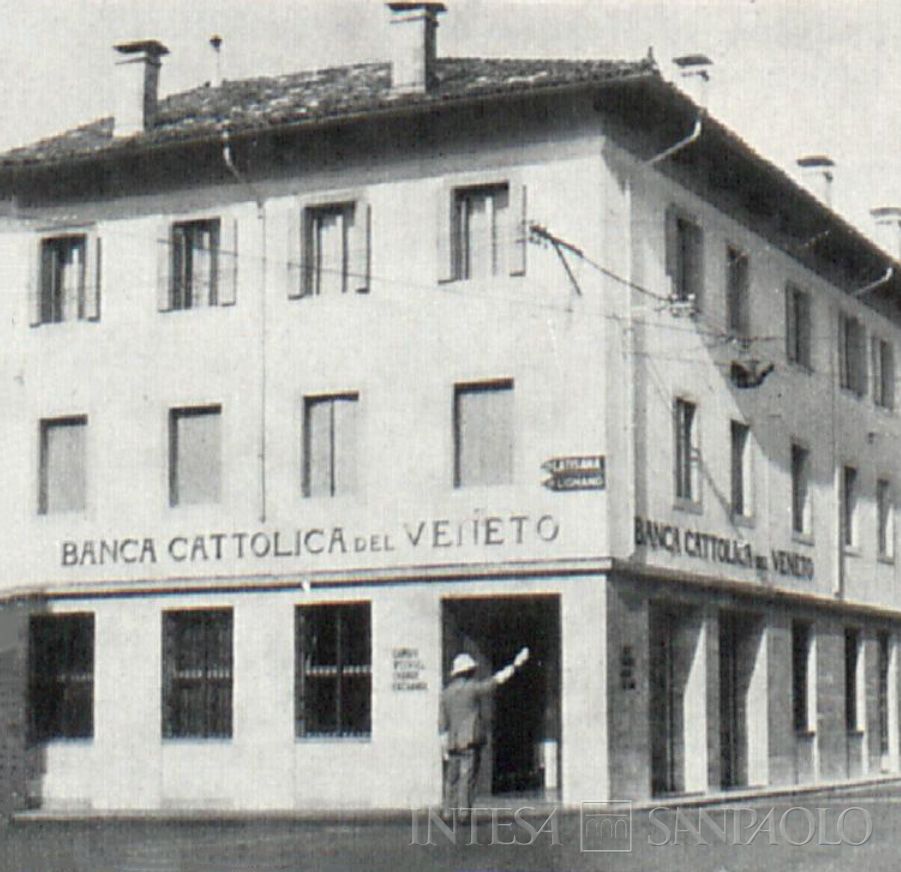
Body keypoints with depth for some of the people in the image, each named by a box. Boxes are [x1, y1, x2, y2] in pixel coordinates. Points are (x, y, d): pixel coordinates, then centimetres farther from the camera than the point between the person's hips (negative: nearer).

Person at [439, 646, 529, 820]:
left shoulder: (446, 693, 11)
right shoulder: (472, 688, -6)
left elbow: (443, 723, 11)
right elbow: (496, 680, -4)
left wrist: (444, 747, 14)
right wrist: (515, 665, 2)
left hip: (453, 742, 5)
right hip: (470, 740, -5)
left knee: (451, 779, 10)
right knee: (467, 778, -6)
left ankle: (448, 814, 8)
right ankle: (464, 814, -11)